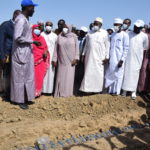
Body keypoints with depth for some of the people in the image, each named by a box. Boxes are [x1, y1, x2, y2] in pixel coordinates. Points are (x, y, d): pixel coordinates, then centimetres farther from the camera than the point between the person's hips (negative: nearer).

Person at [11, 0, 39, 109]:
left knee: (28, 76, 13)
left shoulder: (25, 19, 12)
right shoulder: (21, 20, -17)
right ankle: (20, 100, 14)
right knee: (20, 77, 2)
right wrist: (33, 41, -18)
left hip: (27, 53, 9)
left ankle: (25, 98, 25)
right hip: (21, 54, -9)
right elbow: (17, 37, -23)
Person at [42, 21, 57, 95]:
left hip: (51, 56, 1)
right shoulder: (41, 35, 5)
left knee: (50, 72, 1)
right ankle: (42, 89, 4)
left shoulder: (55, 36, 7)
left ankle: (49, 89, 9)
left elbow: (56, 48, 5)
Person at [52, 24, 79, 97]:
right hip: (62, 60, 1)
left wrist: (76, 58, -8)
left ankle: (67, 93, 9)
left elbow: (77, 47, 0)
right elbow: (56, 48, 5)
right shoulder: (60, 36, 4)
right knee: (60, 76, 2)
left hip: (70, 61, -1)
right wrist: (54, 59, 2)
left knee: (69, 76, 1)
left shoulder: (74, 36, 0)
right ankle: (60, 93, 10)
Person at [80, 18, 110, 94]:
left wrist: (106, 57, -6)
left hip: (99, 57, -3)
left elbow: (107, 45, -1)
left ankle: (96, 89, 11)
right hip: (89, 56, 3)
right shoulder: (90, 33, 10)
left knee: (98, 73, 0)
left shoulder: (104, 33, 0)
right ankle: (87, 88, 9)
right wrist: (83, 54, 11)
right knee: (88, 72, 2)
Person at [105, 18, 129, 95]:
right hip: (112, 59, 6)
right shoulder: (113, 34, 12)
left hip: (119, 59, -5)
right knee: (111, 74, 7)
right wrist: (108, 57, 10)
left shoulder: (125, 35, -6)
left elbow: (126, 49, -8)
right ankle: (111, 90, 16)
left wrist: (122, 60, -14)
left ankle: (116, 91, 10)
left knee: (118, 75, 1)